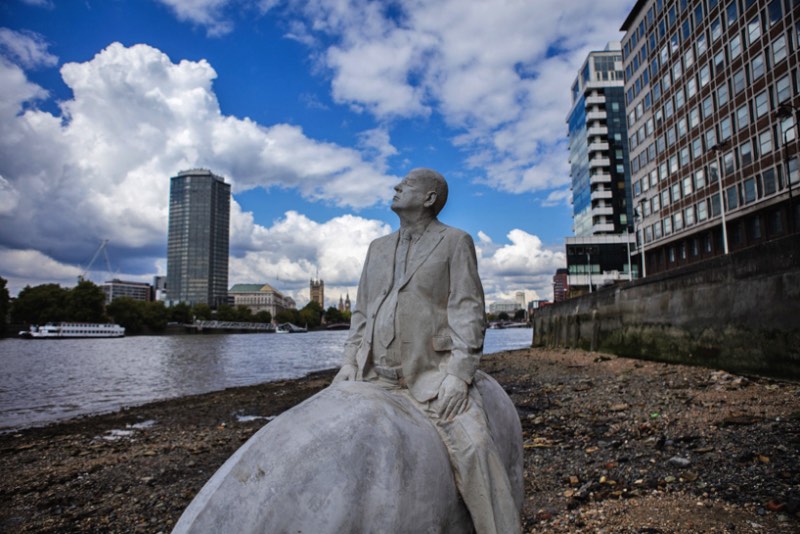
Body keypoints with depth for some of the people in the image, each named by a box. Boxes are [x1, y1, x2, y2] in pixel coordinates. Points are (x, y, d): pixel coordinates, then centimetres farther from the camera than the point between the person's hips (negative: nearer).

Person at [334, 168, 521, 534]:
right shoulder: (378, 248, 19)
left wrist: (458, 375, -16)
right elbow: (361, 312, 19)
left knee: (473, 448, -25)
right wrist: (350, 360, 4)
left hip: (434, 374, -5)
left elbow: (467, 312, -6)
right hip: (377, 376, 6)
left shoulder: (454, 242, 3)